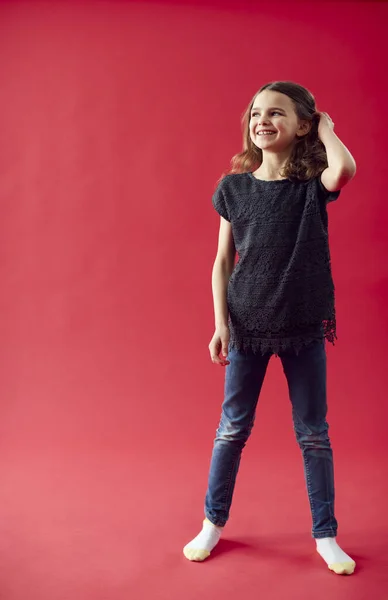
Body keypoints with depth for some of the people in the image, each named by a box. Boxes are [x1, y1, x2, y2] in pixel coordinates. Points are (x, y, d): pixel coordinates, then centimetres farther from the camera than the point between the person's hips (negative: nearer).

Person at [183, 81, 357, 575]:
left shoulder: (313, 186, -5)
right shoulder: (233, 187, -1)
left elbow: (344, 169, -29)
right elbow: (223, 261, 1)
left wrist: (325, 126, -10)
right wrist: (221, 325, -5)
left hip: (304, 328, -1)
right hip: (246, 325, 1)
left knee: (313, 433, 10)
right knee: (232, 428, 12)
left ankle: (325, 535, 27)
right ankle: (214, 522, 31)